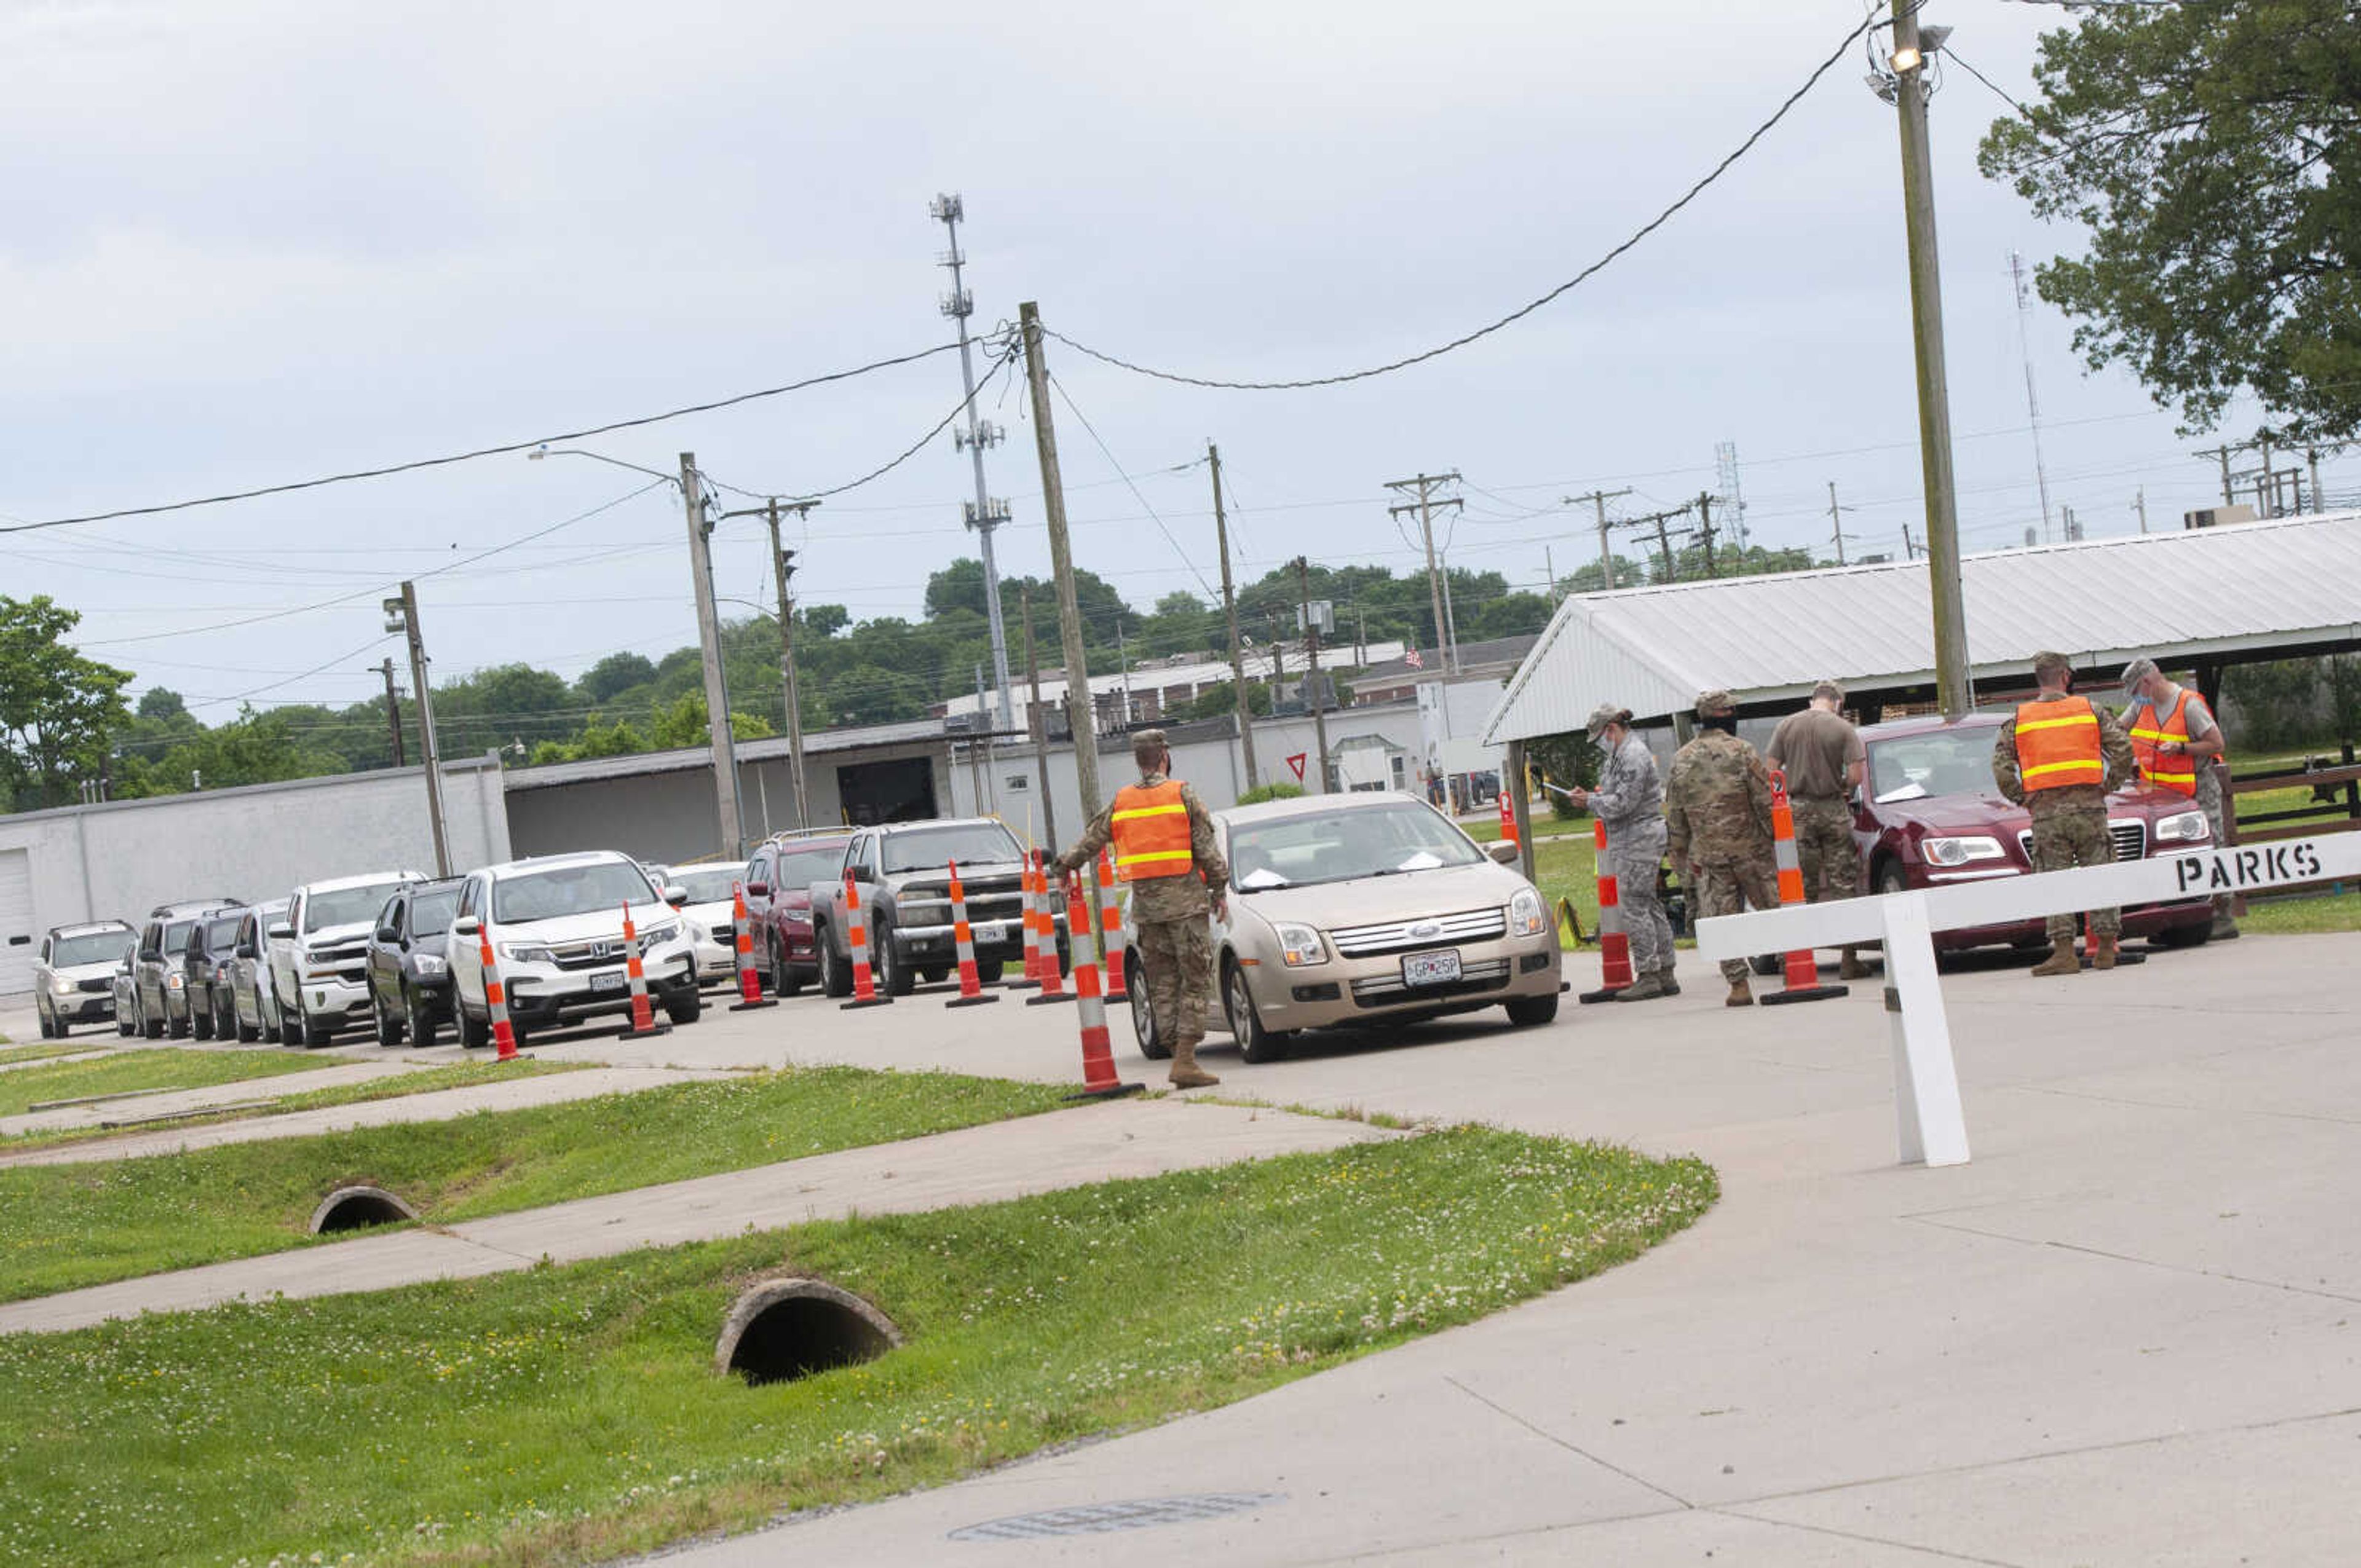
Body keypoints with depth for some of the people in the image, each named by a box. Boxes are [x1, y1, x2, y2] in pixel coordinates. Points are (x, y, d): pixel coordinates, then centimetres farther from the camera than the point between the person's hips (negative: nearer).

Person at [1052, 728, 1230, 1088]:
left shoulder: (1120, 802, 7)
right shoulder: (1182, 795, -4)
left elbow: (1092, 840, 18)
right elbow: (1206, 847, -4)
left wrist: (1064, 865, 36)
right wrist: (1220, 889, 5)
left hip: (1145, 905, 4)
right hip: (1183, 900, -4)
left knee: (1163, 984, 9)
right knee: (1194, 981, -3)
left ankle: (1179, 1056, 7)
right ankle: (1185, 1058, -12)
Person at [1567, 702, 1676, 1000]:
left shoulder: (1634, 756, -15)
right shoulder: (1620, 755, 16)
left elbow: (1624, 803, -20)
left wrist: (1590, 801, -9)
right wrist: (1590, 797, 7)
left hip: (1638, 838, -10)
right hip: (1628, 840, 10)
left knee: (1635, 906, -9)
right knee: (1650, 906, 11)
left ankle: (1648, 976, -8)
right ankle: (1665, 974, 13)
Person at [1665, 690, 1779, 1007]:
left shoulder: (1681, 760, 6)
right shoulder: (1741, 752, -7)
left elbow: (1674, 818, 10)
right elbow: (1767, 803, -9)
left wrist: (1681, 865, 17)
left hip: (1706, 856, 3)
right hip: (1750, 850, -3)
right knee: (1772, 910, 7)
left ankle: (1738, 985, 0)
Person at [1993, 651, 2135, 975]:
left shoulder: (2018, 720, 7)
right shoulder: (2091, 710, 7)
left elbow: (2001, 767, 0)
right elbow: (2123, 748, 0)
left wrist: (2022, 799, 8)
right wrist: (2108, 785, 10)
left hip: (2046, 813, 0)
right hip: (2089, 806, 0)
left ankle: (2064, 951, -8)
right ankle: (2106, 948, 7)